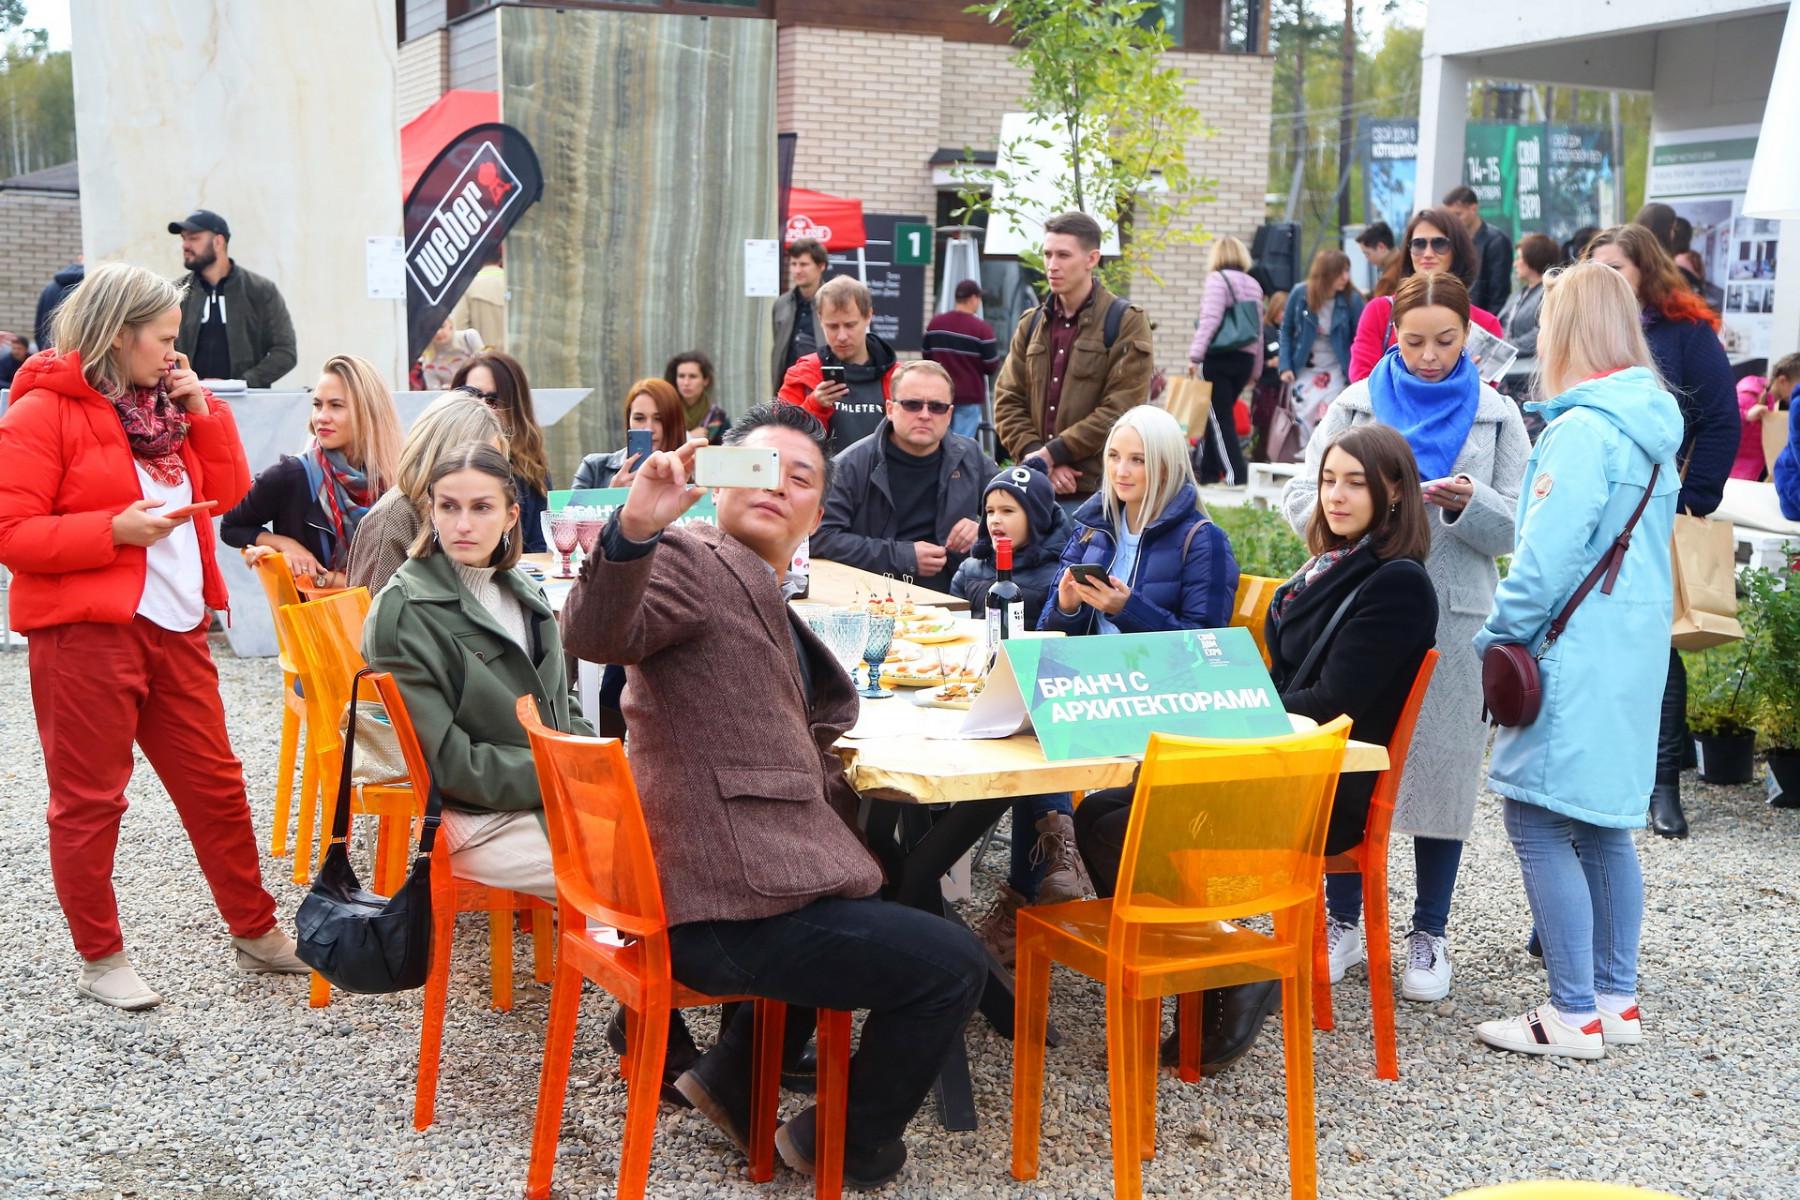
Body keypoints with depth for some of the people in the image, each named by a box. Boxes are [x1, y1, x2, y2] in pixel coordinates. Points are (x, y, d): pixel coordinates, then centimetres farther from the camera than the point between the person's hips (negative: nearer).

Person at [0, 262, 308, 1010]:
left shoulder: (161, 408, 14)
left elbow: (228, 498, 13)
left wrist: (203, 411, 3)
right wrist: (114, 531, -21)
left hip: (175, 626, 7)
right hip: (84, 633, -7)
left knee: (215, 785, 12)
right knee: (89, 801, 5)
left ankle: (256, 933, 24)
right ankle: (100, 960, 17)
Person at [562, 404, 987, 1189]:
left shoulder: (765, 602, 19)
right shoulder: (692, 561, -10)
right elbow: (595, 635, -32)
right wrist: (634, 528, -46)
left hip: (738, 873, 11)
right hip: (723, 901, -11)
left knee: (879, 923, 36)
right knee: (955, 967, -5)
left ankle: (734, 1084, 31)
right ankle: (847, 1147, 17)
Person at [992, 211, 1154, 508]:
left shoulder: (1127, 322, -1)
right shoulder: (1031, 324, 15)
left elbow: (1120, 410, -11)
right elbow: (1007, 401, 10)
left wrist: (1051, 453, -13)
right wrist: (1036, 457, -8)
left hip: (1096, 492, -4)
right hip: (1035, 488, 5)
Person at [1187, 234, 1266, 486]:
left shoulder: (1217, 279, -5)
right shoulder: (1254, 285, 15)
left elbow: (1210, 320, -16)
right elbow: (1258, 329, 16)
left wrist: (1195, 354, -16)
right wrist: (1255, 369, 20)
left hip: (1219, 358, -7)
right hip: (1245, 359, 7)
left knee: (1219, 417, -3)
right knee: (1214, 415, 15)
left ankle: (1235, 473, -12)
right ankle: (1208, 472, 18)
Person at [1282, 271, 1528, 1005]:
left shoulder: (1496, 417, 6)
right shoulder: (1355, 406, 5)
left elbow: (1515, 530, 3)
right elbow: (1300, 500, 0)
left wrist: (1469, 504, -17)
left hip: (1452, 619, 0)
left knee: (1442, 771, 5)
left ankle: (1430, 934, 19)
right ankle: (1343, 921, 22)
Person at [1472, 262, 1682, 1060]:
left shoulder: (1584, 429, -17)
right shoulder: (1653, 425, 12)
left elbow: (1549, 554, -19)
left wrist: (1498, 633, -7)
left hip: (1577, 657, -9)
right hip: (1634, 650, 10)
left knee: (1537, 821, -4)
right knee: (1602, 826, 16)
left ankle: (1574, 1017, 0)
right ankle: (1616, 1000, 23)